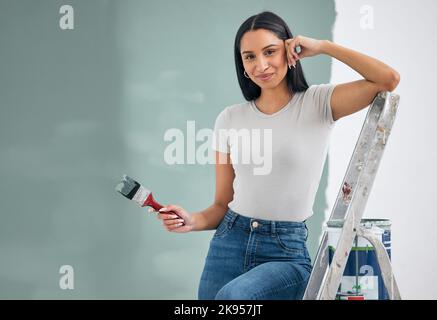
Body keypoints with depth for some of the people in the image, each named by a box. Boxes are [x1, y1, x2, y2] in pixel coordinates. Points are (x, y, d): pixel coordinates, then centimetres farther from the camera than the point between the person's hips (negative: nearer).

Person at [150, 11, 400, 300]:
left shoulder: (317, 104, -1)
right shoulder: (230, 119, 7)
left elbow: (388, 79, -16)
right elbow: (222, 205, 10)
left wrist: (322, 46, -10)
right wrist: (192, 221, -11)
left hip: (287, 252, -4)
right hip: (228, 244, 4)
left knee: (232, 296, -30)